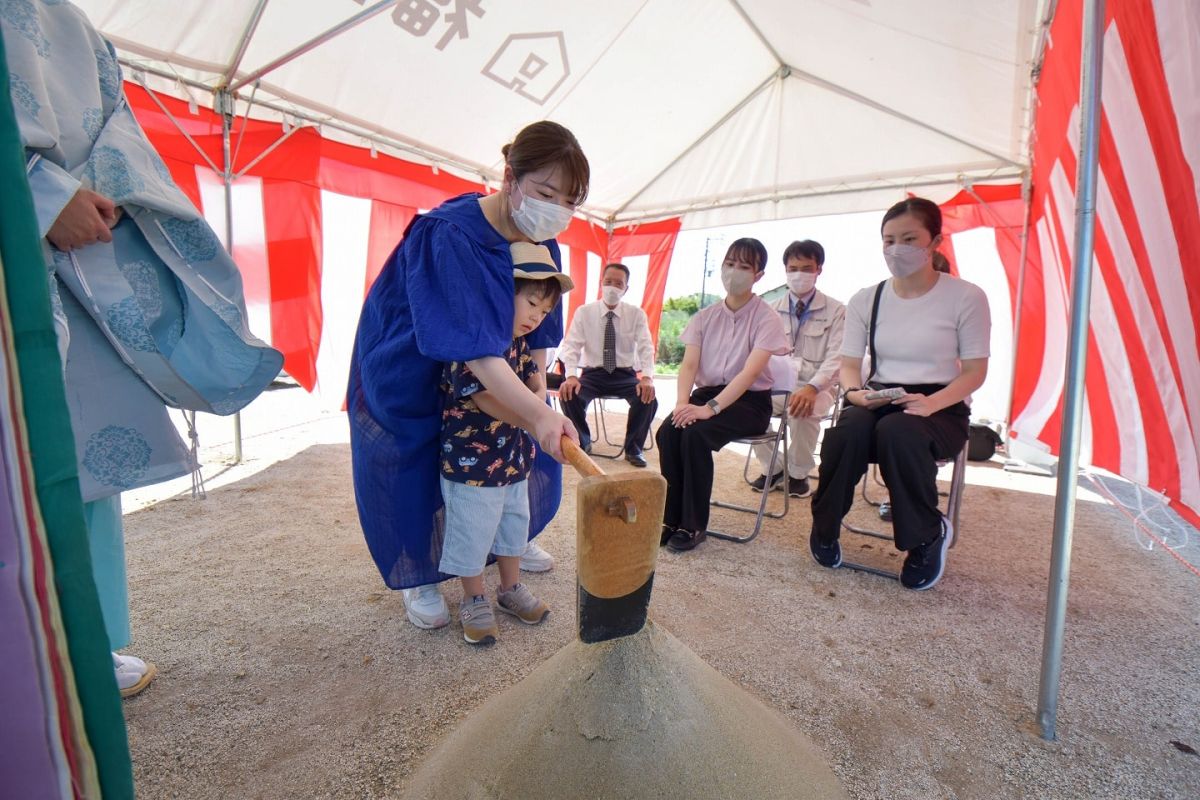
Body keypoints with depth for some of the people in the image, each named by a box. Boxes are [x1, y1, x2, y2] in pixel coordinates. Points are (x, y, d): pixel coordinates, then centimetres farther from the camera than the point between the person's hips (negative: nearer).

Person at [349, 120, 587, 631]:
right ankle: (420, 578, 27)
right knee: (415, 478, 2)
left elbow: (540, 331, -4)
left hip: (490, 380, 7)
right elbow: (473, 349, -42)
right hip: (407, 376, -6)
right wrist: (537, 412, -50)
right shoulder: (447, 236, -32)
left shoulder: (542, 244, -10)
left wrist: (538, 390, -17)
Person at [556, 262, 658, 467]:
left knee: (648, 399, -29)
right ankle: (582, 443, 2)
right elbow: (571, 346, -7)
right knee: (569, 396, -29)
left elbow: (646, 348, -8)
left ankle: (633, 448, 0)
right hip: (593, 374, 0)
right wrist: (571, 376, -27)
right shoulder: (584, 312, 0)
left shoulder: (636, 314, 1)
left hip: (626, 375, 0)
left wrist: (647, 377, -28)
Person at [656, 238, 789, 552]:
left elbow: (750, 372, -19)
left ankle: (694, 525, -14)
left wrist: (710, 408, -31)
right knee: (667, 432, -24)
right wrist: (682, 402, -23)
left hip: (749, 401, -4)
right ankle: (672, 518, -10)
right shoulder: (706, 316, 7)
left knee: (695, 434, -30)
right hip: (707, 392, 4)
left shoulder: (766, 317, -7)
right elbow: (689, 364, -3)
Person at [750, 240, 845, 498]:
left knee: (803, 410, -36)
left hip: (816, 386, -3)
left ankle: (798, 473, -6)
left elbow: (836, 358, -9)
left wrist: (812, 388, -29)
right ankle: (771, 469, -3)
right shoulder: (772, 310, 11)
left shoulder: (836, 311, 1)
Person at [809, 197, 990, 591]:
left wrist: (931, 403, -21)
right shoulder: (866, 300, 8)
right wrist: (856, 392, -17)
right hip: (876, 403, 2)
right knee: (849, 427, -34)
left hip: (940, 409, -2)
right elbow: (849, 364, 7)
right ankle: (825, 528, -11)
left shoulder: (966, 297, 0)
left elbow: (975, 371, -2)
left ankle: (929, 534, -10)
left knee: (897, 430, -38)